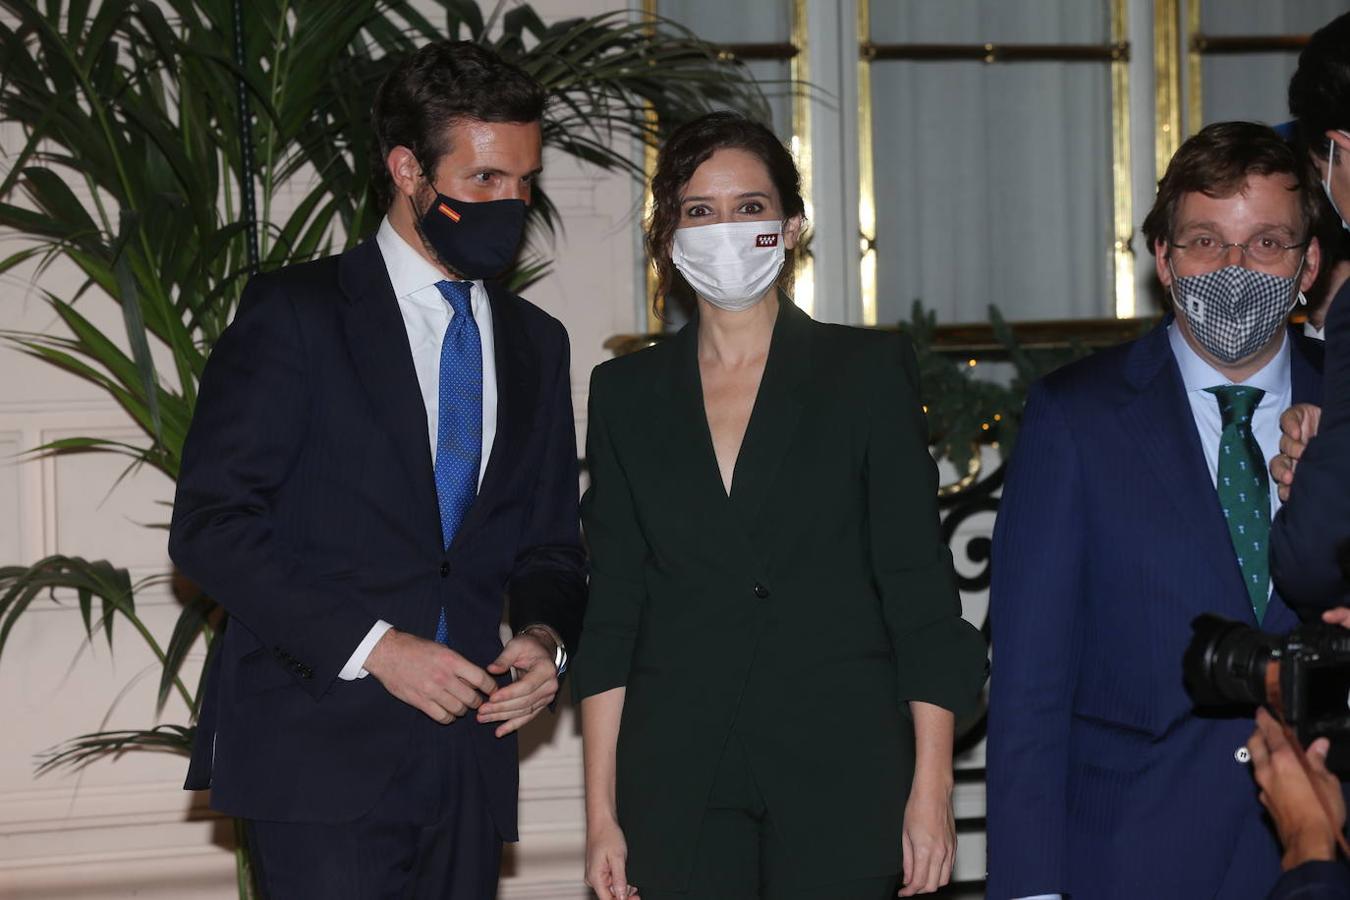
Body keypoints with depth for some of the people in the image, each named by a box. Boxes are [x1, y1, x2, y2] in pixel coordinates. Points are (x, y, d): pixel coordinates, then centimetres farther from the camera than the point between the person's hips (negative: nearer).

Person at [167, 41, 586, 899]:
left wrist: (544, 636, -2)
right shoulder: (295, 312, -1)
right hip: (321, 754, -5)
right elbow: (211, 523, -8)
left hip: (467, 756, 5)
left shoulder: (537, 342, 17)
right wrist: (372, 645, -16)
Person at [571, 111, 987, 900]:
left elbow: (920, 589, 0)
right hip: (679, 786, 2)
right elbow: (613, 607, 9)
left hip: (841, 773, -2)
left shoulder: (870, 371, 4)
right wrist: (602, 810, 2)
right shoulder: (628, 393, 10)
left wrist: (932, 787, -7)